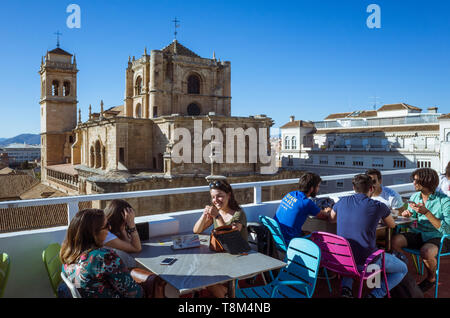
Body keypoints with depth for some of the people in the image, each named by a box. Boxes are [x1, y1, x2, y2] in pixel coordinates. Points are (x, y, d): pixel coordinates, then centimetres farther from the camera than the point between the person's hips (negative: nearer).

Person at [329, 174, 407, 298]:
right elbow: (392, 225, 13)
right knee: (402, 270, 22)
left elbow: (331, 218, 22)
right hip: (367, 262, -3)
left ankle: (346, 287, 17)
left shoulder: (342, 201, 1)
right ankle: (375, 294, 1)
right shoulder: (379, 206, -8)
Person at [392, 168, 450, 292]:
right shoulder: (415, 196, 4)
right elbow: (410, 216, 18)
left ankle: (431, 278, -3)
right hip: (419, 234, 5)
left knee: (426, 251, -36)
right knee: (395, 240, -23)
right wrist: (407, 214, -7)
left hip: (439, 237, -5)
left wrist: (426, 212, -28)